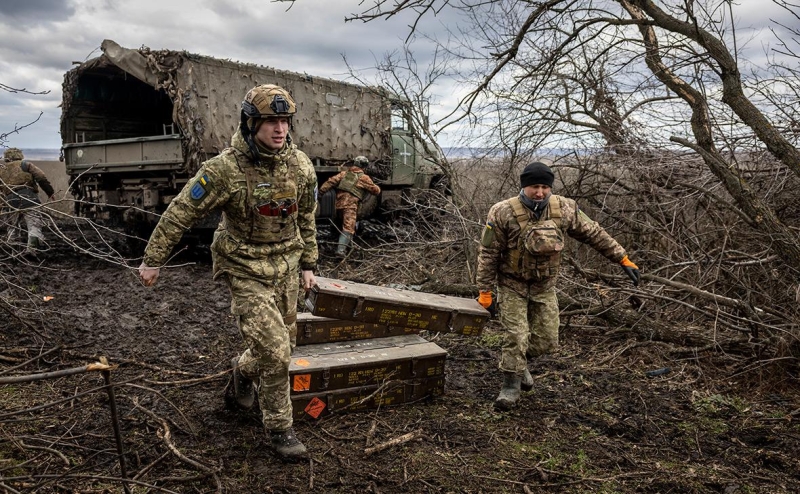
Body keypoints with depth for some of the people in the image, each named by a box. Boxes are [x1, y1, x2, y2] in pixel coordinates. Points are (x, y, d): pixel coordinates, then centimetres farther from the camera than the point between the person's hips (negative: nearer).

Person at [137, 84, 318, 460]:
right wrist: (152, 260, -6)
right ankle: (279, 428, 10)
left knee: (282, 343, 16)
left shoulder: (301, 166, -5)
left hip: (286, 267, 6)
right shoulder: (225, 168, -20)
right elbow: (180, 213, -12)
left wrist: (307, 264, 11)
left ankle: (242, 372, 48)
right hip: (246, 271, -5)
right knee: (273, 351, -10)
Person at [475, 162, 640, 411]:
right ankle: (511, 385, 11)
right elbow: (488, 254, -15)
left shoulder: (565, 209, -11)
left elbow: (595, 234, 0)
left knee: (547, 339, 7)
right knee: (516, 336, -8)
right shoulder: (503, 213, -21)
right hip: (512, 285, -4)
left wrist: (623, 258, 0)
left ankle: (518, 363, 37)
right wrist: (485, 290, -14)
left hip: (544, 285, 4)